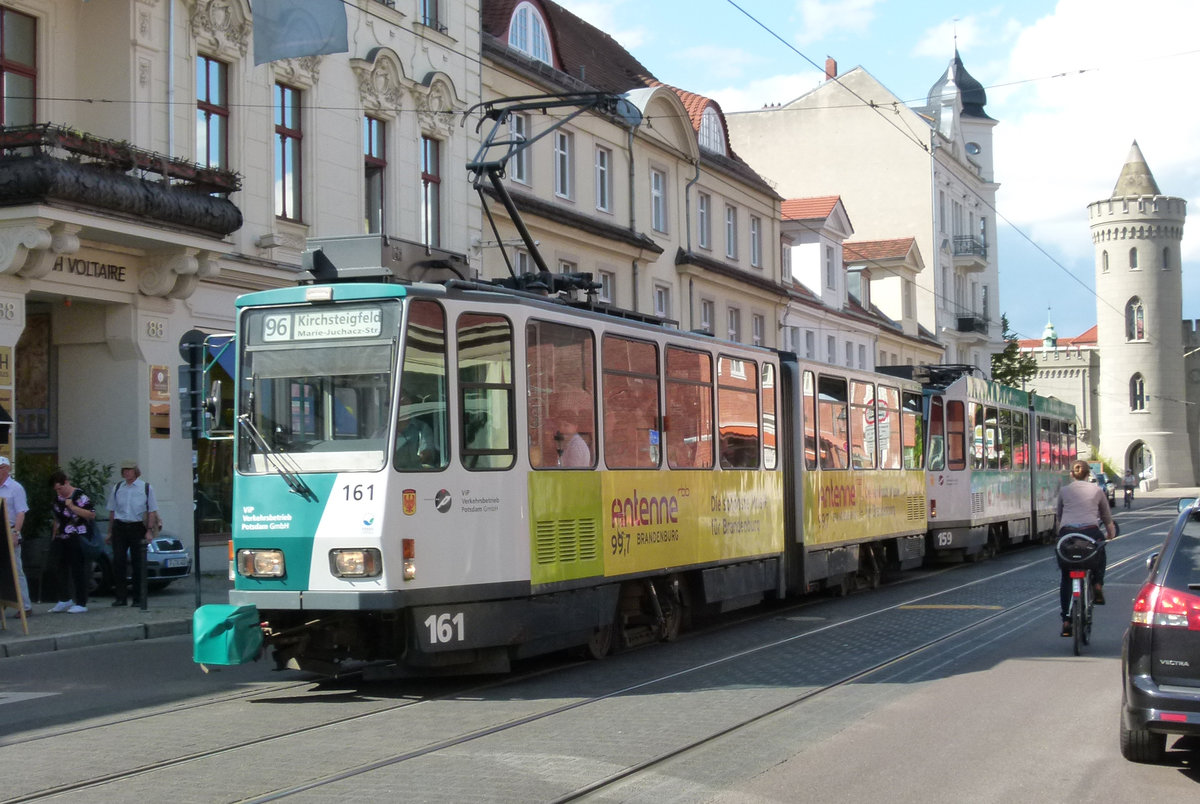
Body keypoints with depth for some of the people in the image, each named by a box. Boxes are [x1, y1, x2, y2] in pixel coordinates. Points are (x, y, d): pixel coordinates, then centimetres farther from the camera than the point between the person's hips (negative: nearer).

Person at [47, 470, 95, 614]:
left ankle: (81, 604, 0)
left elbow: (91, 515, -16)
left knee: (78, 571, -5)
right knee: (61, 569, 9)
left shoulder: (79, 495, -10)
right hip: (61, 539, 7)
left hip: (76, 539, -7)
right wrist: (54, 535, 18)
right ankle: (64, 600, 20)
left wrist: (72, 507, -21)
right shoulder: (58, 497, 13)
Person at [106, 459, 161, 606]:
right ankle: (120, 598, 2)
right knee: (118, 561, -4)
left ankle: (138, 598, 6)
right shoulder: (117, 488, 11)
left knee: (138, 563, 0)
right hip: (119, 527, 2)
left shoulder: (146, 488, 4)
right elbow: (112, 511, 16)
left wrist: (149, 531, -6)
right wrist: (110, 532, 13)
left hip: (137, 528, -2)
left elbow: (152, 511, 3)